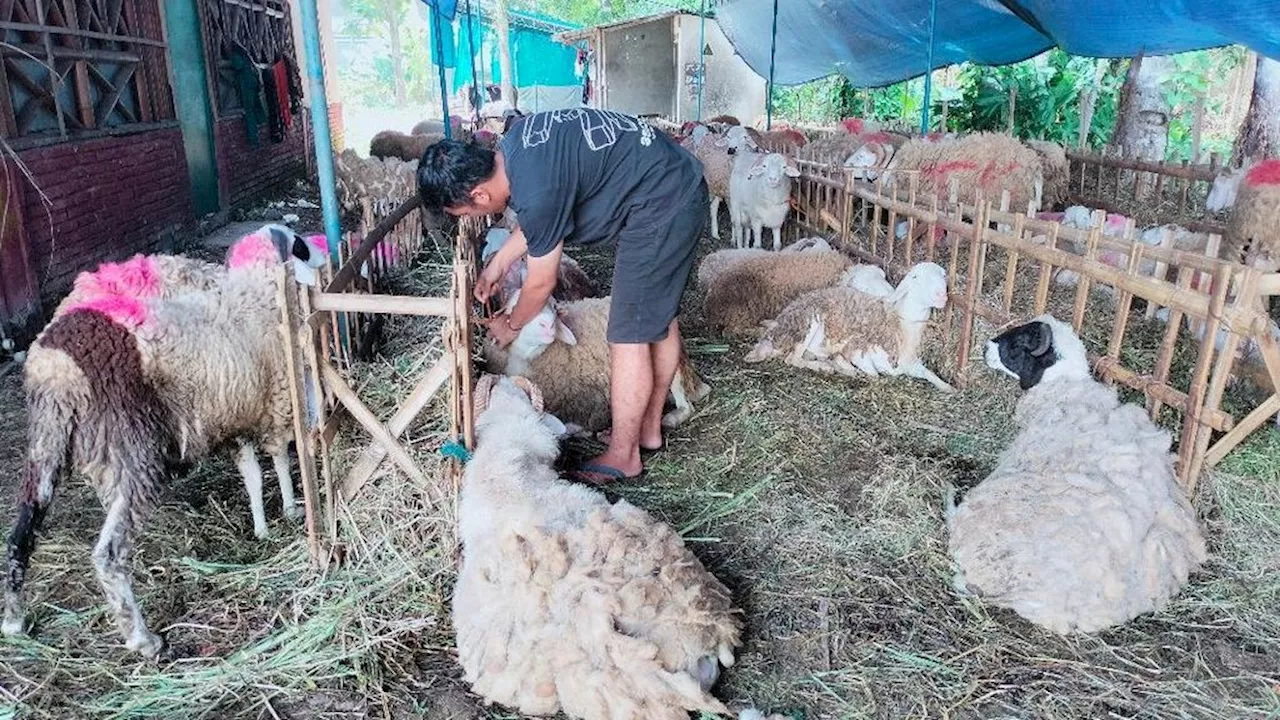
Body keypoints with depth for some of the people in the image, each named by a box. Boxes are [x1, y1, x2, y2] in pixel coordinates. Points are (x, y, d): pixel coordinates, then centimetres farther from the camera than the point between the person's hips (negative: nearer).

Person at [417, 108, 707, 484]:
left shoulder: (537, 192, -26)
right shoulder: (510, 147, 0)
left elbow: (540, 283, -10)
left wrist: (510, 326, 8)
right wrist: (498, 263, 22)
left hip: (660, 204, -10)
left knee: (629, 334, -4)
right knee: (660, 316, 17)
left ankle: (623, 457, 8)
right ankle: (649, 428, 32)